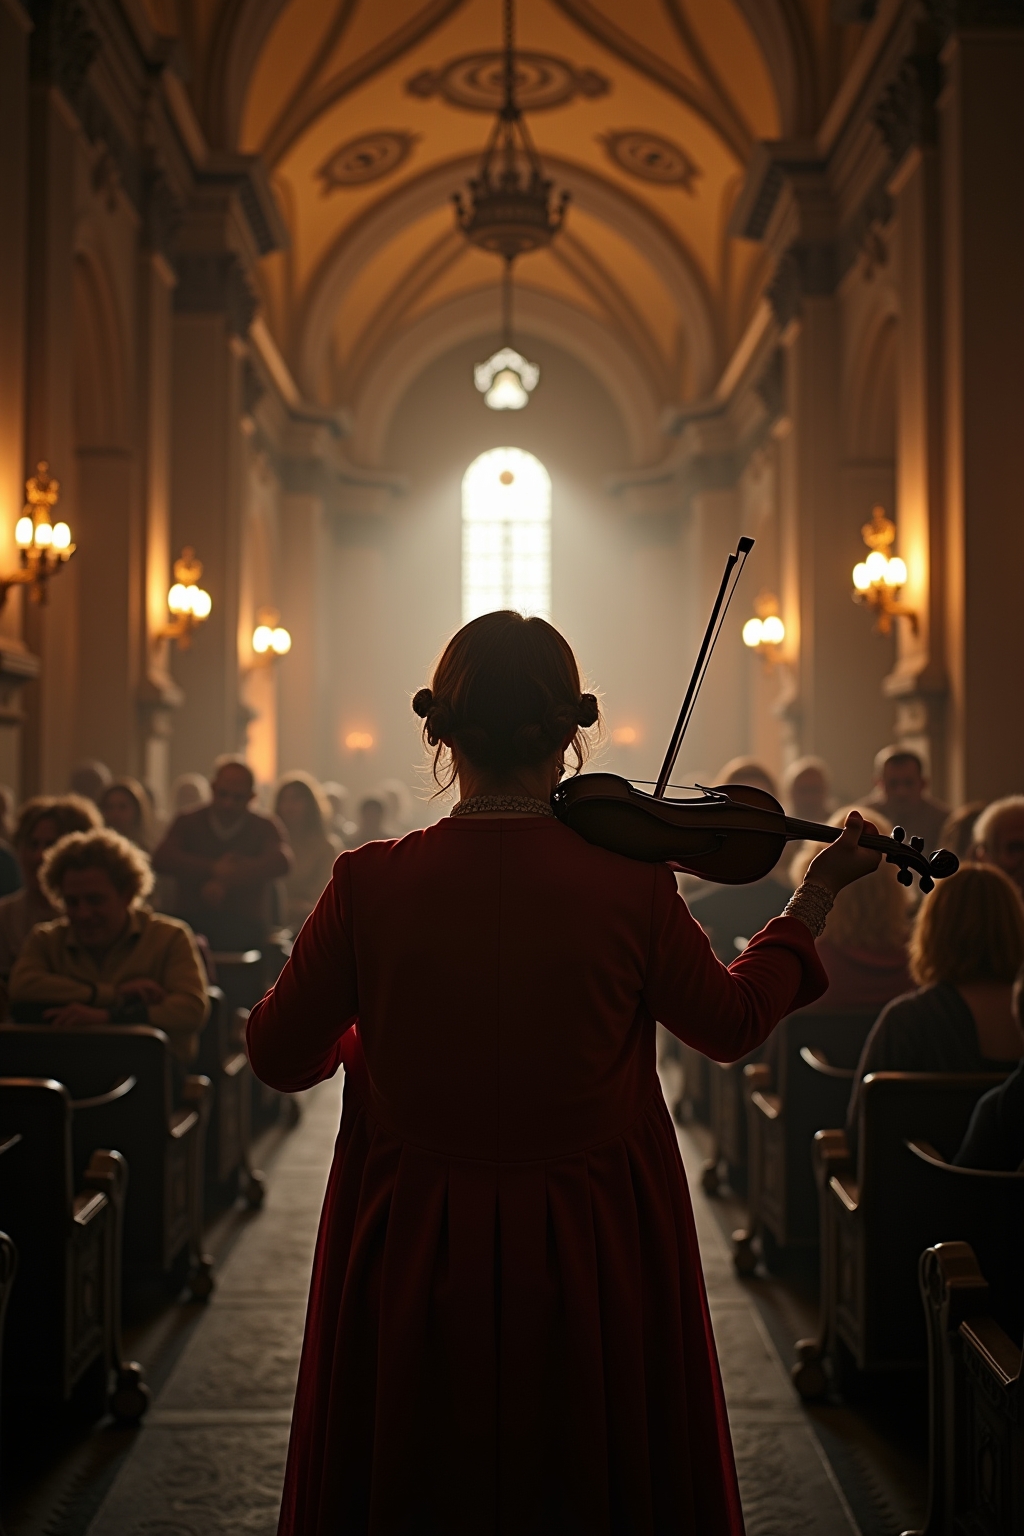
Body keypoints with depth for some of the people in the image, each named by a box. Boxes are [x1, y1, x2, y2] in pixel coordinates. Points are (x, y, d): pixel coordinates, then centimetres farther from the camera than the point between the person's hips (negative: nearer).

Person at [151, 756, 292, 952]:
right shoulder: (188, 823, 13)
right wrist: (213, 869, -16)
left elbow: (281, 862, -15)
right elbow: (161, 859, -5)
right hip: (192, 926, 1)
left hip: (246, 930, -1)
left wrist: (224, 881, -23)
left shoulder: (265, 828, 8)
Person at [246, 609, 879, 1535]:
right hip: (596, 1263, 0)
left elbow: (279, 1056, -3)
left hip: (411, 1261, 0)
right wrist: (820, 893, 15)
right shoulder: (634, 884, -15)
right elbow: (733, 1023, 3)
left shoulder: (370, 885, -15)